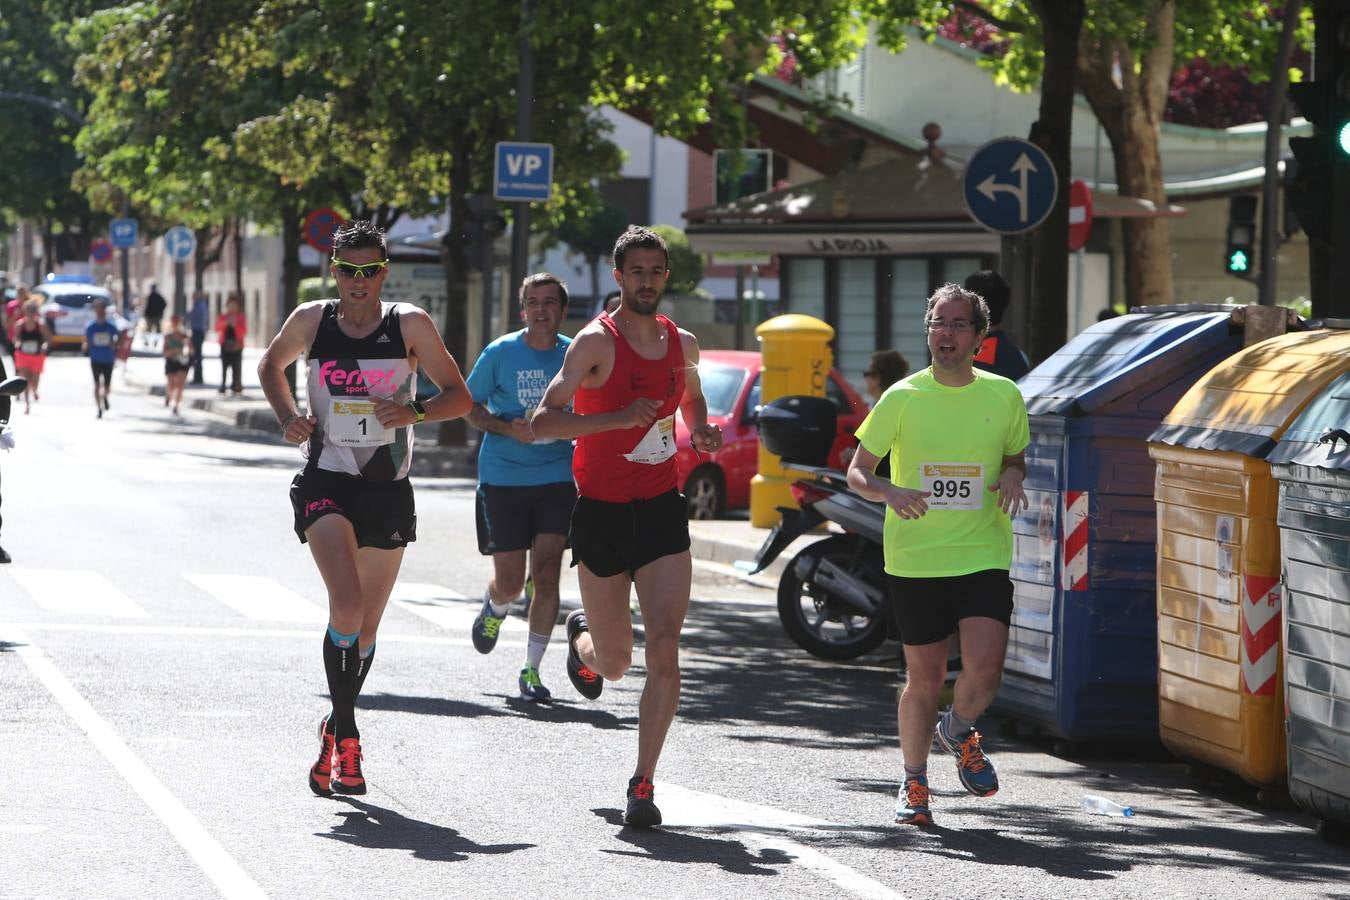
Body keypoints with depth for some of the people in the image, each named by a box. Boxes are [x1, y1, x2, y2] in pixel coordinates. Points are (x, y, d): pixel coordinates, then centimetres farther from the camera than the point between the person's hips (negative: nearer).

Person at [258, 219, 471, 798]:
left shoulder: (410, 325, -3)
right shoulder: (311, 321, 0)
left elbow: (459, 397, 0)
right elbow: (271, 366, 20)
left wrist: (414, 412, -19)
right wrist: (287, 417, 2)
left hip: (388, 490, 1)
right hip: (325, 483, -1)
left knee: (366, 625, 10)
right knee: (347, 604, -23)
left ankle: (336, 731, 33)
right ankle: (344, 735, -11)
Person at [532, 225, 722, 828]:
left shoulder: (682, 343, 7)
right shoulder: (596, 342, -10)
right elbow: (542, 421, -18)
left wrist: (700, 431, 8)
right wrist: (619, 417, -30)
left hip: (662, 511, 3)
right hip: (601, 513, -3)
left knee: (664, 650, -13)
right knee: (615, 664, 8)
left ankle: (643, 783, -8)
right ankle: (583, 639, 46)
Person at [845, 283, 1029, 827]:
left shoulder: (1003, 396, 2)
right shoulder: (902, 399, -2)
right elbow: (857, 472, 4)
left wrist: (1012, 476, -5)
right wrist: (889, 492, -18)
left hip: (983, 554, 1)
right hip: (914, 558, -1)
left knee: (985, 668, -15)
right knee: (925, 679, 4)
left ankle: (959, 731, 19)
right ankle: (914, 783, 25)